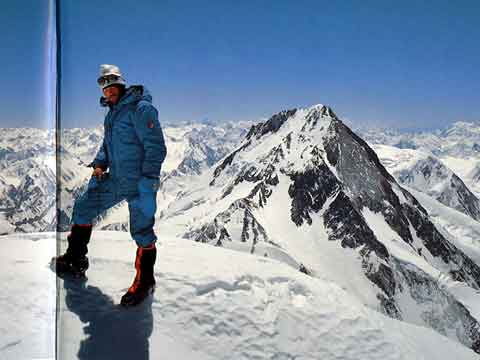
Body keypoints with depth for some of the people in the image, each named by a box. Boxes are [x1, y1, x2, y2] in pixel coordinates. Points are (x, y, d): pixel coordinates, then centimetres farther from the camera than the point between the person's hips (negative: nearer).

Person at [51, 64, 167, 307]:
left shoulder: (141, 108, -14)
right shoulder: (112, 113, 14)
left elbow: (156, 146, -19)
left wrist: (148, 179, -24)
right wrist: (100, 163, 6)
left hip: (139, 184, -9)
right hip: (115, 180, 9)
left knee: (142, 232, -1)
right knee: (83, 208, 15)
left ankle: (145, 281, 17)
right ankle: (76, 260, 33)